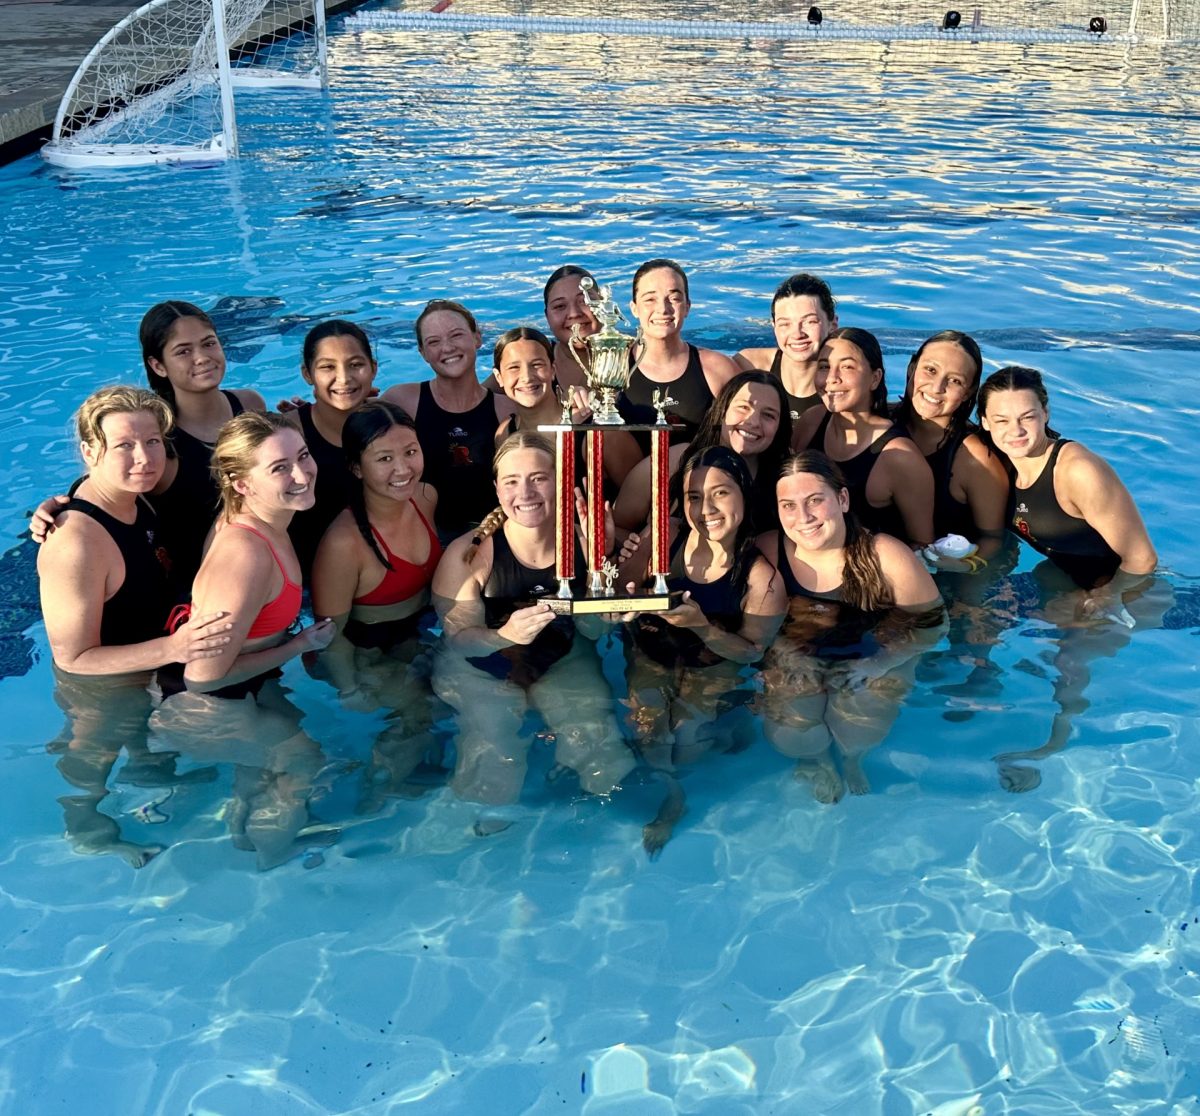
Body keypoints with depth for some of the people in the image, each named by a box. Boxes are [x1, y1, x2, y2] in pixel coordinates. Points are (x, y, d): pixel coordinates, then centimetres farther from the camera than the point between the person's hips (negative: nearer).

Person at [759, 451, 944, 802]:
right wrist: (783, 653, -21)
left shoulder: (886, 556, -20)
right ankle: (815, 759, 24)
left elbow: (929, 621, -11)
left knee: (857, 736, -21)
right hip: (798, 660, 1)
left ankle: (852, 758, 22)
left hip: (874, 659, -1)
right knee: (788, 739, -18)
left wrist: (879, 663, -23)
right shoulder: (768, 551, -16)